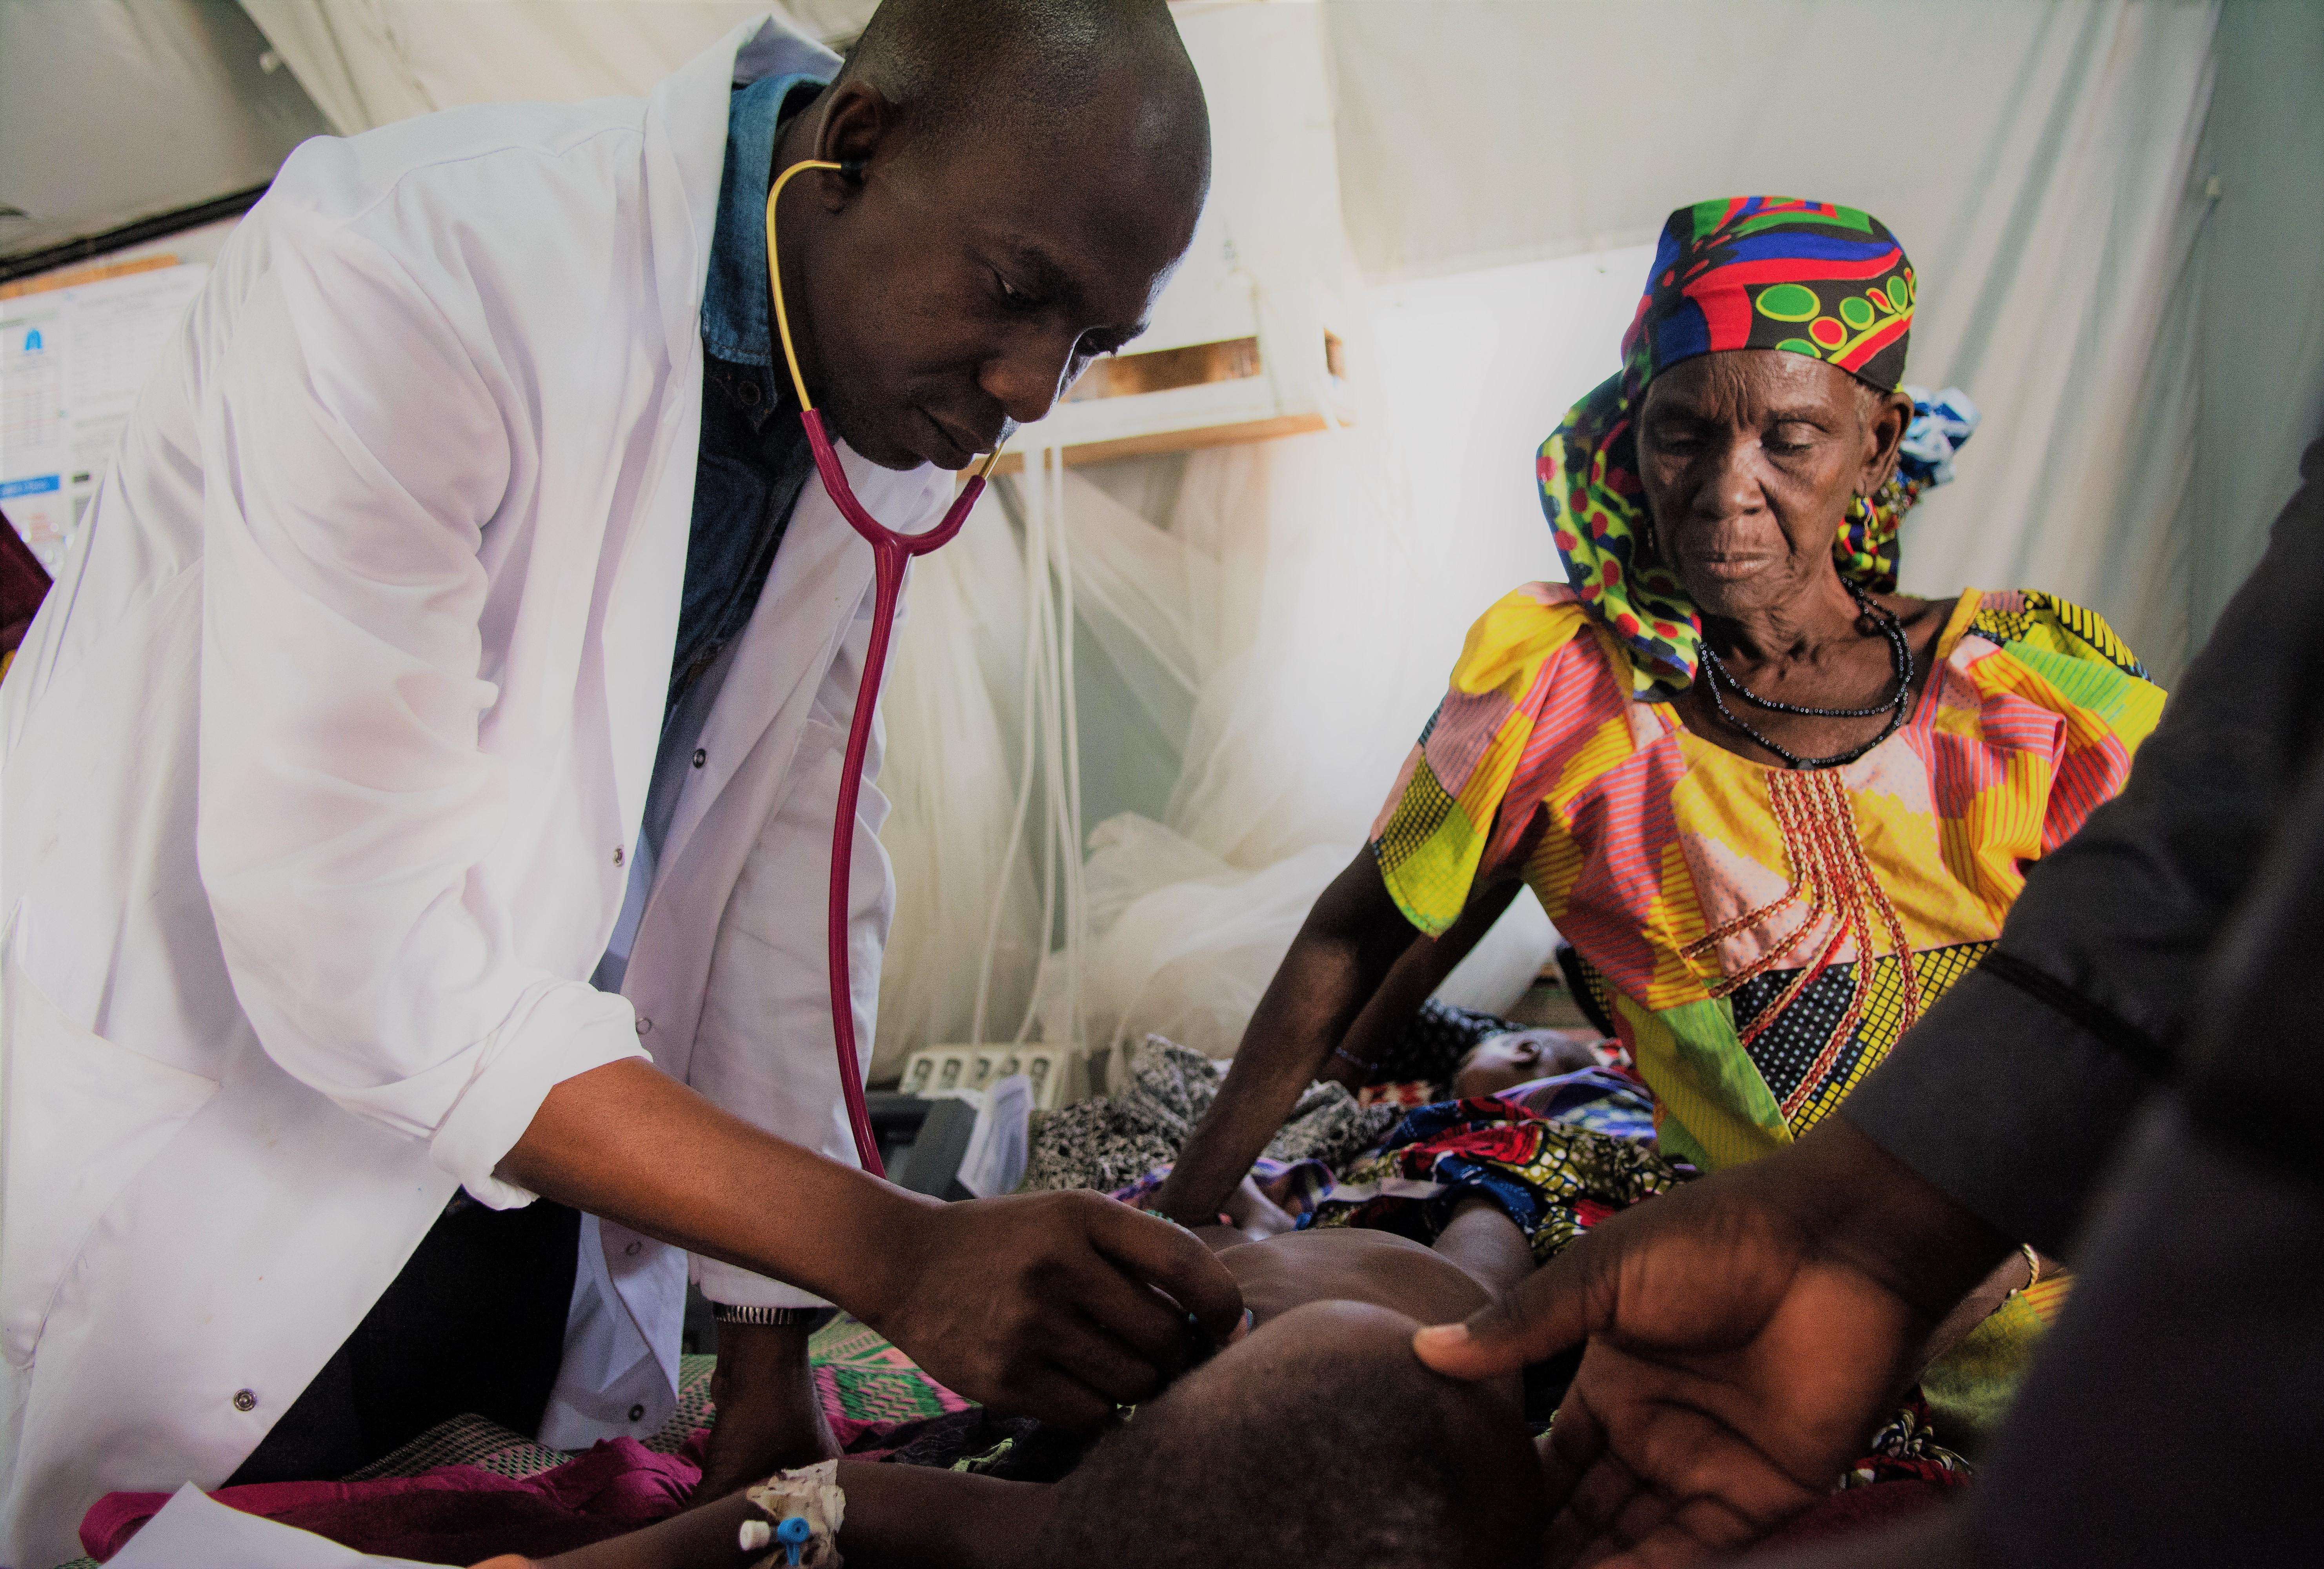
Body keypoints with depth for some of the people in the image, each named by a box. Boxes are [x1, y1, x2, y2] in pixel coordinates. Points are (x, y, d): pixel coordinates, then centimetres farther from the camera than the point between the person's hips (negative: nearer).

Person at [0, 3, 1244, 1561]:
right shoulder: (401, 269, -25)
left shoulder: (902, 423, -4)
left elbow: (795, 863, -2)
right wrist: (895, 1253, -31)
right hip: (173, 1181, -5)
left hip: (525, 1189, 6)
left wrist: (767, 1347, -1)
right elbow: (354, 940, -29)